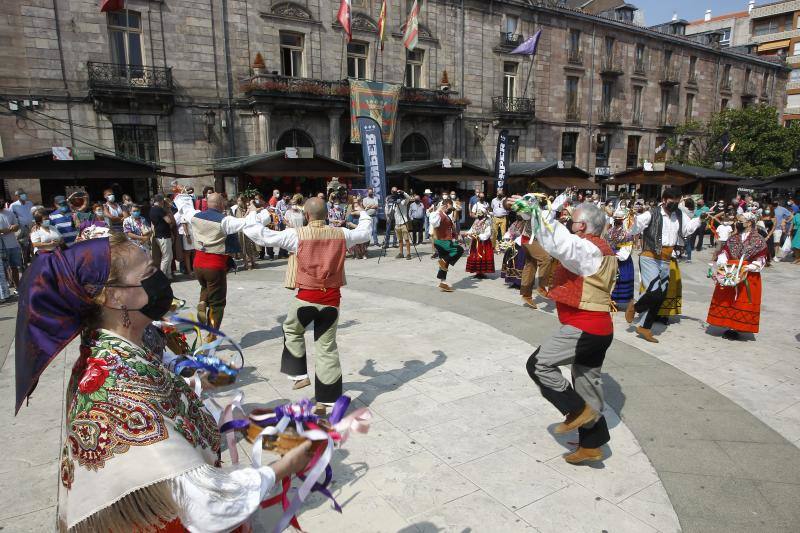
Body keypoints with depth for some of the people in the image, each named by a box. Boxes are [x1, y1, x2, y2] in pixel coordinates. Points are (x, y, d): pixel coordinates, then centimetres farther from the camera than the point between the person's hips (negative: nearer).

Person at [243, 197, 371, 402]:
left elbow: (259, 234, -2)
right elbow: (365, 233, 22)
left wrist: (254, 215, 18)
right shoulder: (340, 234, 1)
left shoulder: (296, 235, -8)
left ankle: (300, 374, 23)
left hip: (307, 297, -3)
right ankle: (330, 398, 17)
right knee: (327, 346, 10)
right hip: (332, 298, 3)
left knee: (292, 331, 27)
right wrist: (363, 214, 41)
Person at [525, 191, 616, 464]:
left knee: (538, 364, -8)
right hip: (599, 328, 10)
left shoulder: (588, 248, -17)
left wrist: (552, 211, -24)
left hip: (584, 328, -10)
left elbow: (552, 241, -34)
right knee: (588, 383, 16)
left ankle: (577, 411, 0)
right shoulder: (601, 249, 15)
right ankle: (591, 445, 25)